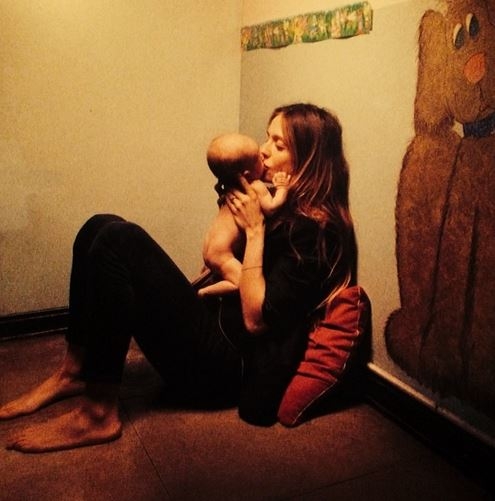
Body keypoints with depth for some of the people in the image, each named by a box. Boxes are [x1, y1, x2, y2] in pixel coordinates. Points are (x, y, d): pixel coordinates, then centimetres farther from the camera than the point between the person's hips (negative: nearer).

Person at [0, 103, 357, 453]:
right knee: (101, 228, -1)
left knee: (120, 240, -23)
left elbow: (256, 319, -18)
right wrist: (232, 197, 5)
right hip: (217, 325, 9)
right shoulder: (284, 207, 13)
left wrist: (254, 230, -16)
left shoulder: (316, 229, -13)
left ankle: (99, 413, -18)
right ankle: (74, 373, -1)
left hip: (231, 366, -9)